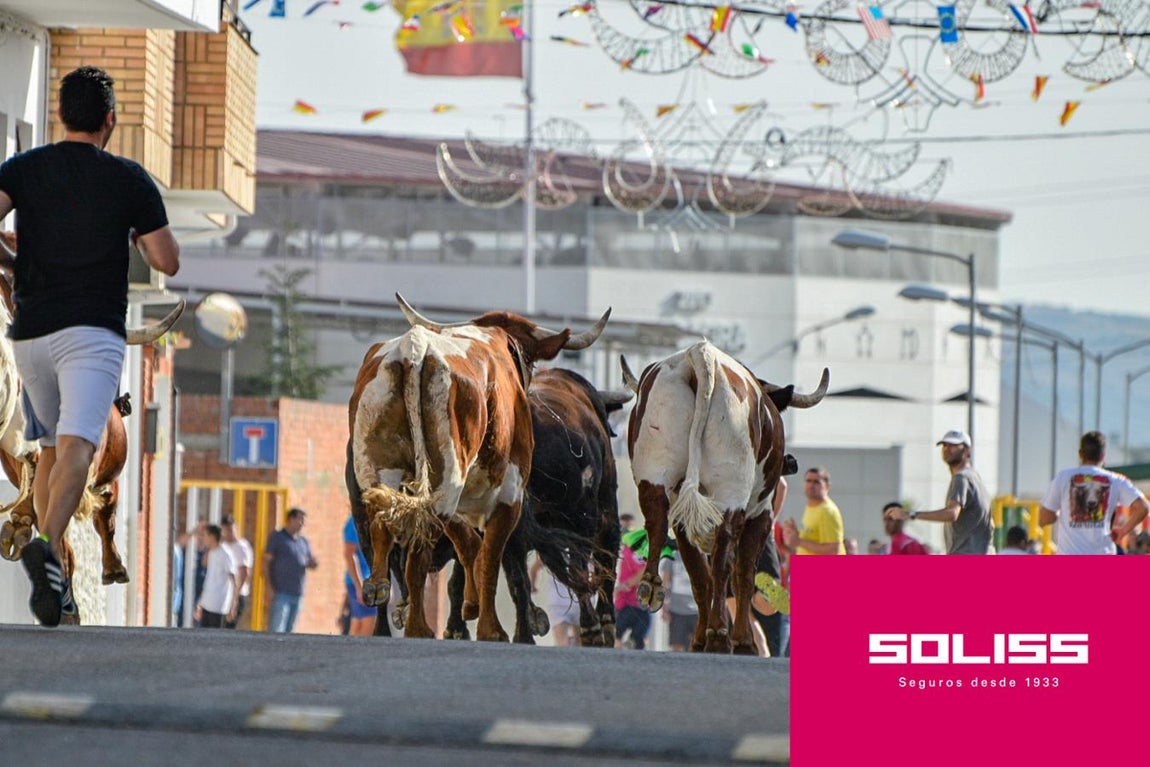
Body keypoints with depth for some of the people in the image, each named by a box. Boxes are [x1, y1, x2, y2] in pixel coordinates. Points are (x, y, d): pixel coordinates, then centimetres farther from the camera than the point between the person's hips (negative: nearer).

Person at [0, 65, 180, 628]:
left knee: (51, 450, 19)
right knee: (76, 447, -18)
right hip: (93, 331, -4)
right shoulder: (130, 180, 2)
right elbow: (168, 262, 3)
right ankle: (47, 545, -44)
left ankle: (57, 583, 19)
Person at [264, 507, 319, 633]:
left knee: (289, 630, 6)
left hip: (297, 594, 6)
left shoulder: (303, 542, 18)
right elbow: (266, 562, -3)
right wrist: (271, 588, -11)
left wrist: (313, 564, -5)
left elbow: (310, 563, 22)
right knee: (277, 629, -14)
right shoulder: (277, 537, 1)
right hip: (281, 593, -6)